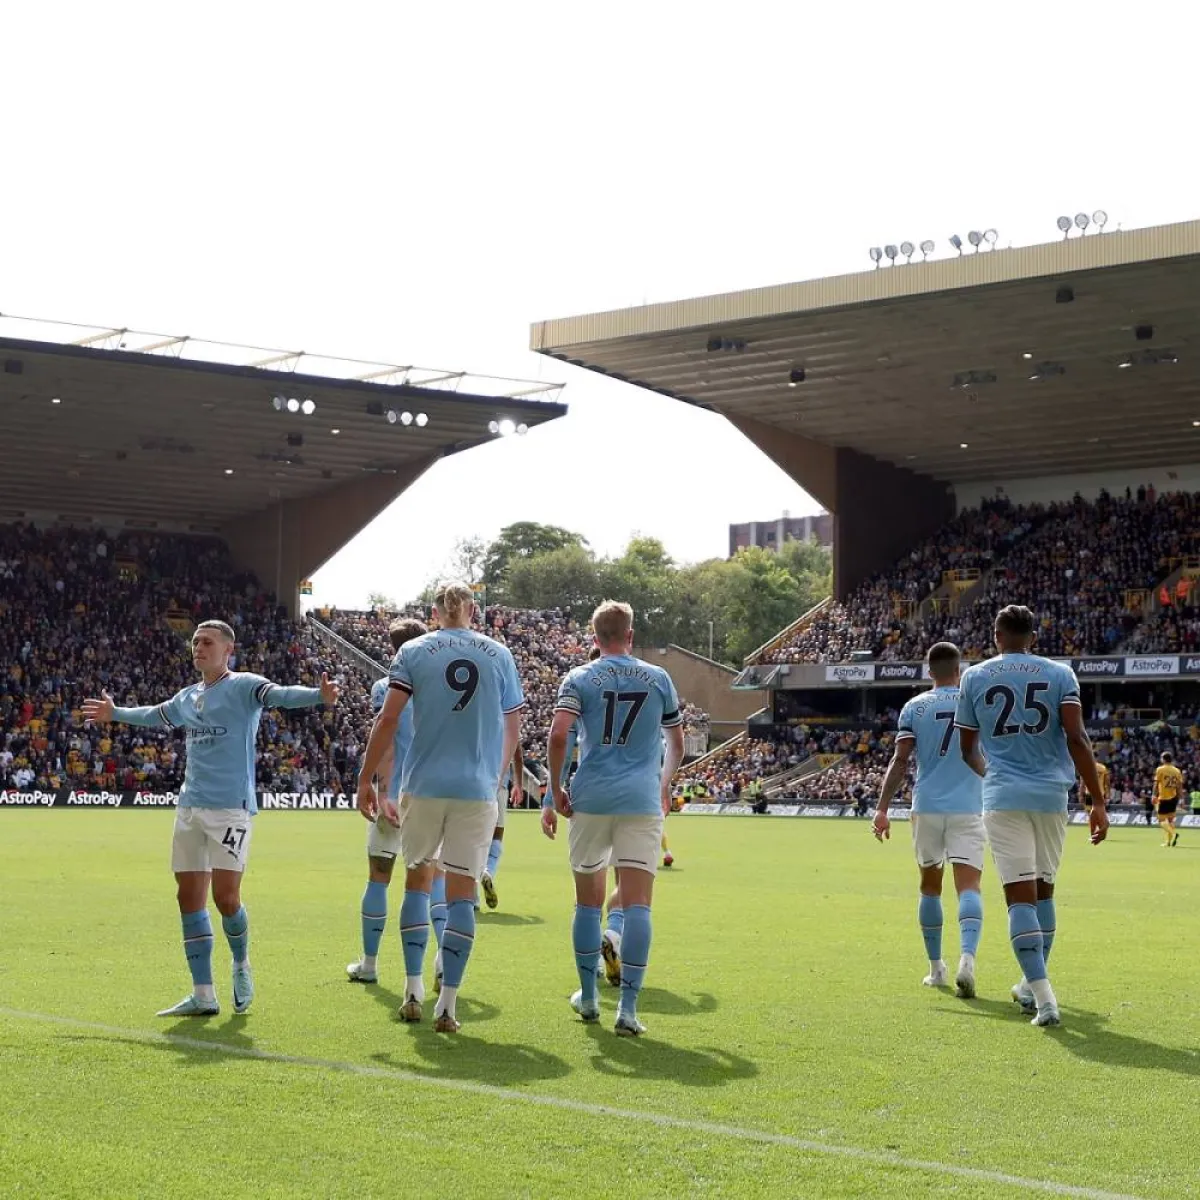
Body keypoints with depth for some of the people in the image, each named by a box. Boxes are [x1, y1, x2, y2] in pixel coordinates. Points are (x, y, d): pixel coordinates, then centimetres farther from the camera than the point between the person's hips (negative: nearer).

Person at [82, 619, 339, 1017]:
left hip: (230, 807, -7)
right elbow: (154, 716, 36)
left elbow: (280, 695, -23)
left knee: (226, 898, -13)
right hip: (189, 806, 7)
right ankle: (203, 996, 10)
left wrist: (319, 696, -42)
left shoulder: (243, 686, -5)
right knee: (189, 898, 4)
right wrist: (115, 713, 51)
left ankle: (241, 965, 18)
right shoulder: (187, 697, 16)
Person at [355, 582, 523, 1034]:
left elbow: (388, 719, -4)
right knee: (462, 892, 2)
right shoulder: (498, 654, 7)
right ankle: (447, 1003, -3)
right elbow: (513, 728, 11)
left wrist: (366, 780, 1)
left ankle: (414, 990, 11)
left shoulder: (413, 652, 3)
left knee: (418, 878, 16)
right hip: (478, 789, 0)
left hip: (424, 785, 0)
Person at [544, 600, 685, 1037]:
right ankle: (628, 1008, -11)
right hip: (642, 800, 0)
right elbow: (677, 744, 16)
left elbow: (558, 735, -12)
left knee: (588, 901, 13)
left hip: (590, 800, 0)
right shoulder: (658, 678, 8)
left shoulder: (579, 678, 2)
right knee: (637, 904, -4)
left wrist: (556, 791, -1)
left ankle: (588, 996, 23)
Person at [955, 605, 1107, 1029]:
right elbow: (1076, 739, -7)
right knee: (1043, 889, 17)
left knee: (1020, 895, -5)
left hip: (1003, 798, -1)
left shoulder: (974, 677, 6)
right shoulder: (1059, 674, 4)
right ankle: (1033, 985, 28)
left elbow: (967, 749, 14)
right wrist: (1098, 802, -6)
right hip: (1052, 795, 1)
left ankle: (1043, 997, -18)